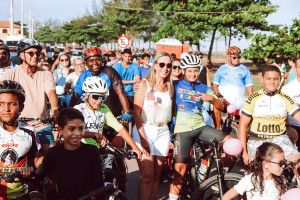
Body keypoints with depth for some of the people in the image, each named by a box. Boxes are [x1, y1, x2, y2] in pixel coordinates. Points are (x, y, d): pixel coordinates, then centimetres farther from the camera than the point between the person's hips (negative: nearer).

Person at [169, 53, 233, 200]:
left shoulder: (203, 88, 12)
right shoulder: (176, 85, 5)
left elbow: (221, 107, 7)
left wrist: (212, 98, -13)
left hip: (201, 127, 3)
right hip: (183, 130, -3)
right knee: (180, 168, -11)